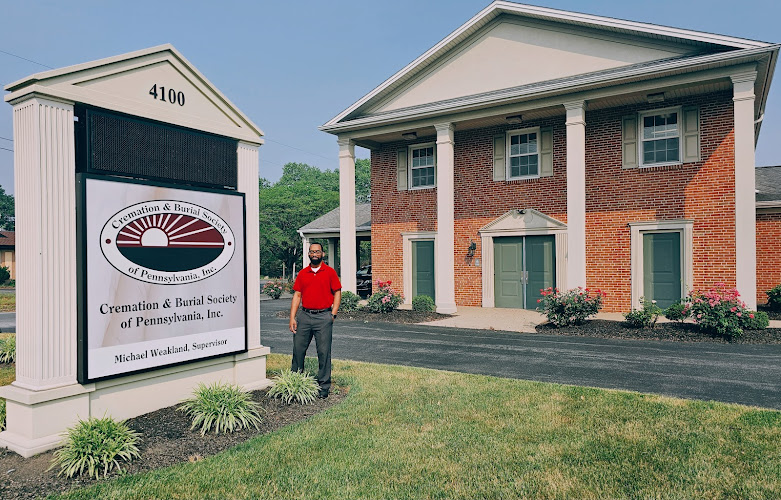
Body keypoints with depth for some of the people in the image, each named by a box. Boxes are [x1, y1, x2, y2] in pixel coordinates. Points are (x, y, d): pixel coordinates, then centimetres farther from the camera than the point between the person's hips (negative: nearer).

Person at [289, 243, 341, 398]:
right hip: (304, 316, 3)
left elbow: (337, 293, 3)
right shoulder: (302, 273, 10)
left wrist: (333, 314, -5)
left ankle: (324, 386, 12)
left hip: (323, 317, -3)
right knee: (298, 349, 7)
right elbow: (297, 295, 9)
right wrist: (292, 318, 2)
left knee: (324, 352, 1)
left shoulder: (330, 272, 2)